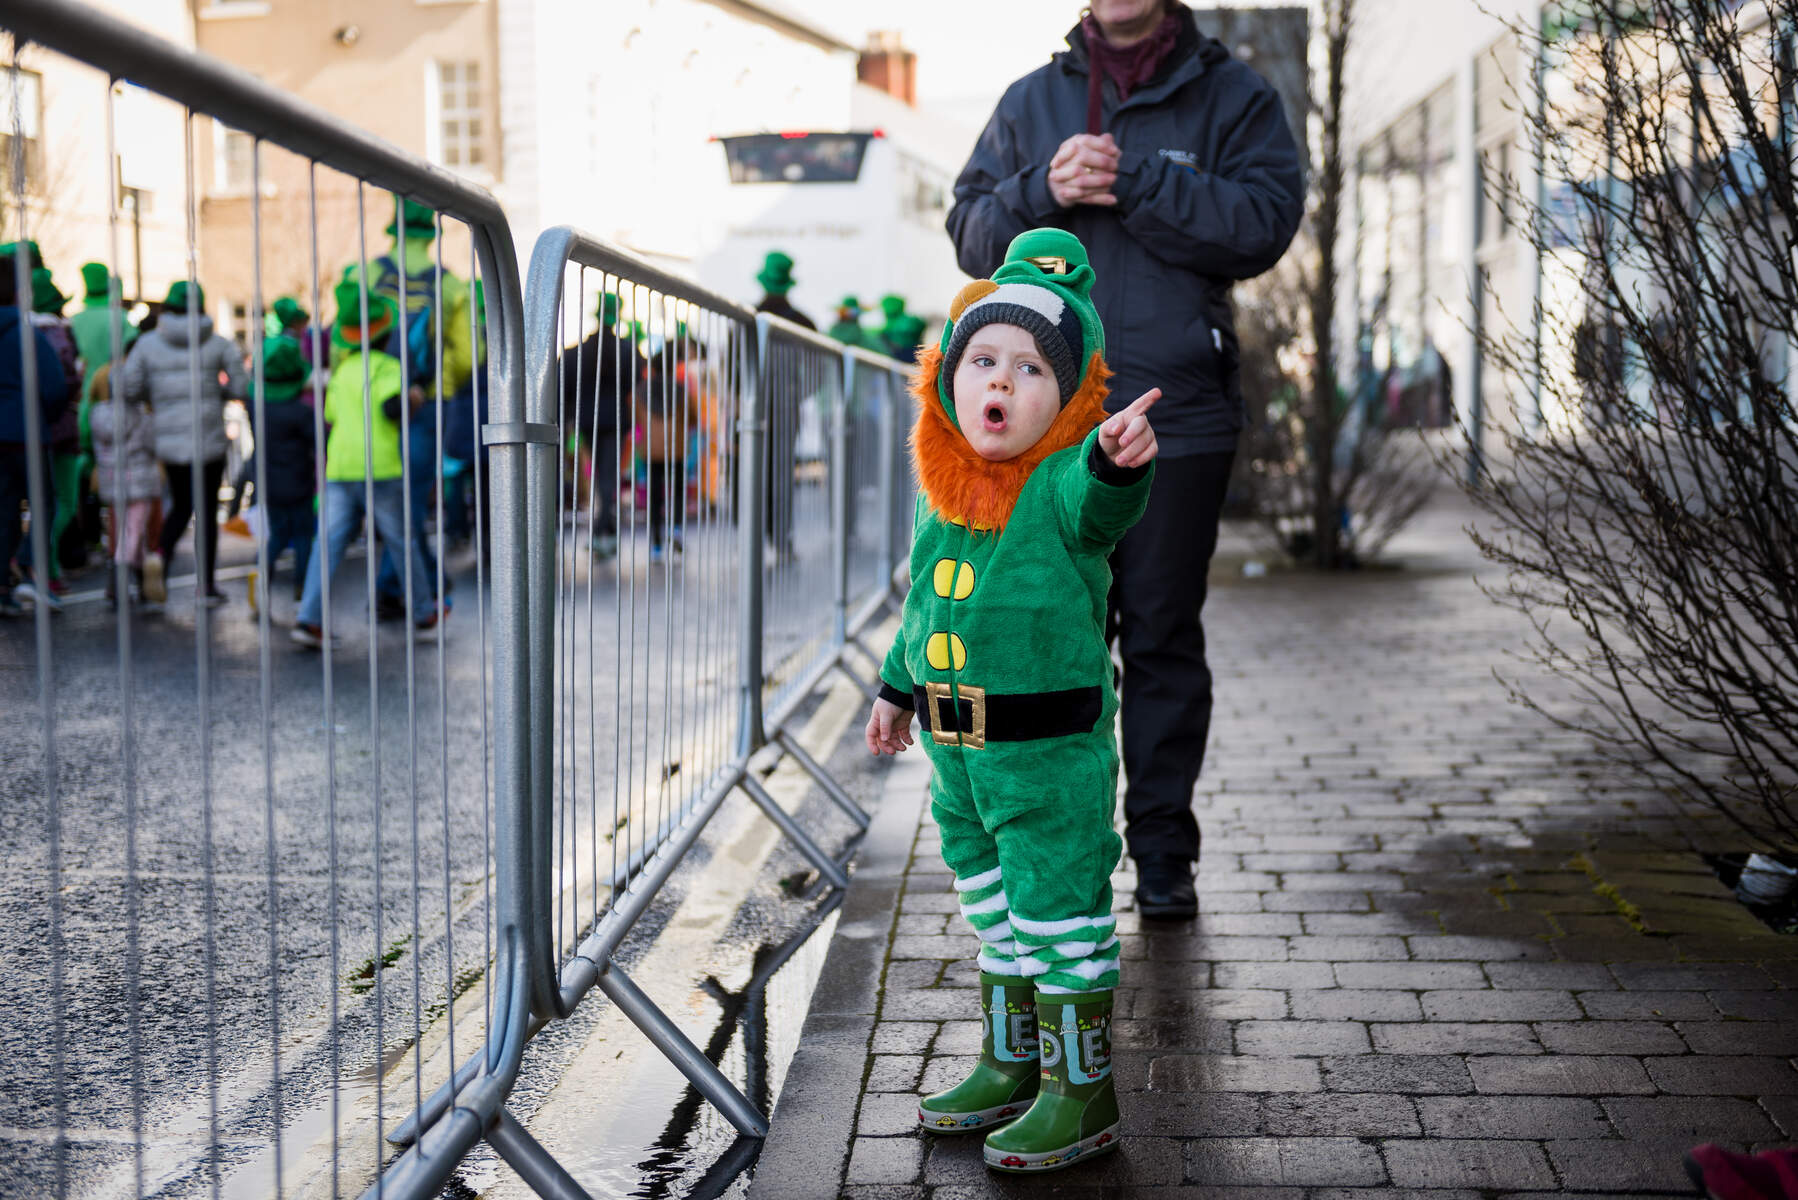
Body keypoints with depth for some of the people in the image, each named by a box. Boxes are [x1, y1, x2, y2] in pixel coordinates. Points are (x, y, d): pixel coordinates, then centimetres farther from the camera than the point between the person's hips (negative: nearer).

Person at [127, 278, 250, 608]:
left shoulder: (148, 344, 0)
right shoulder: (218, 344, -3)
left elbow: (128, 389, -5)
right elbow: (241, 388, -5)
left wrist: (154, 396, 13)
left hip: (169, 441, 2)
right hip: (209, 441, -2)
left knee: (181, 505, 19)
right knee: (207, 510, 6)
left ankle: (161, 554, -7)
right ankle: (205, 586, 8)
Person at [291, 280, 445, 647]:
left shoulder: (341, 370, 17)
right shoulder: (386, 366, -4)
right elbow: (391, 408, -17)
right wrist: (411, 398, 1)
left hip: (339, 469, 5)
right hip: (380, 468, -5)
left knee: (329, 543, -1)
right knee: (403, 542, 8)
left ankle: (309, 618, -13)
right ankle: (425, 615, 20)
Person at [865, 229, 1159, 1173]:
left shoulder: (1063, 483, -14)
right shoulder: (943, 488, 8)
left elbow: (1103, 498, -38)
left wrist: (1118, 455, -59)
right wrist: (897, 688, 27)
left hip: (1053, 749, -7)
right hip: (956, 746, 8)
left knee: (1062, 910, 3)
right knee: (993, 908, 20)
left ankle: (1082, 1091, 18)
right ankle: (1010, 1064, 36)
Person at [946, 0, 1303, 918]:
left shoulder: (1232, 96, 7)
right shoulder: (1029, 101, 15)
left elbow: (1265, 221, -8)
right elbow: (970, 235, 9)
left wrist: (1132, 183, -13)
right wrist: (1043, 190, -9)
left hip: (1179, 416, -2)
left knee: (1163, 635, 3)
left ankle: (1163, 850, 12)